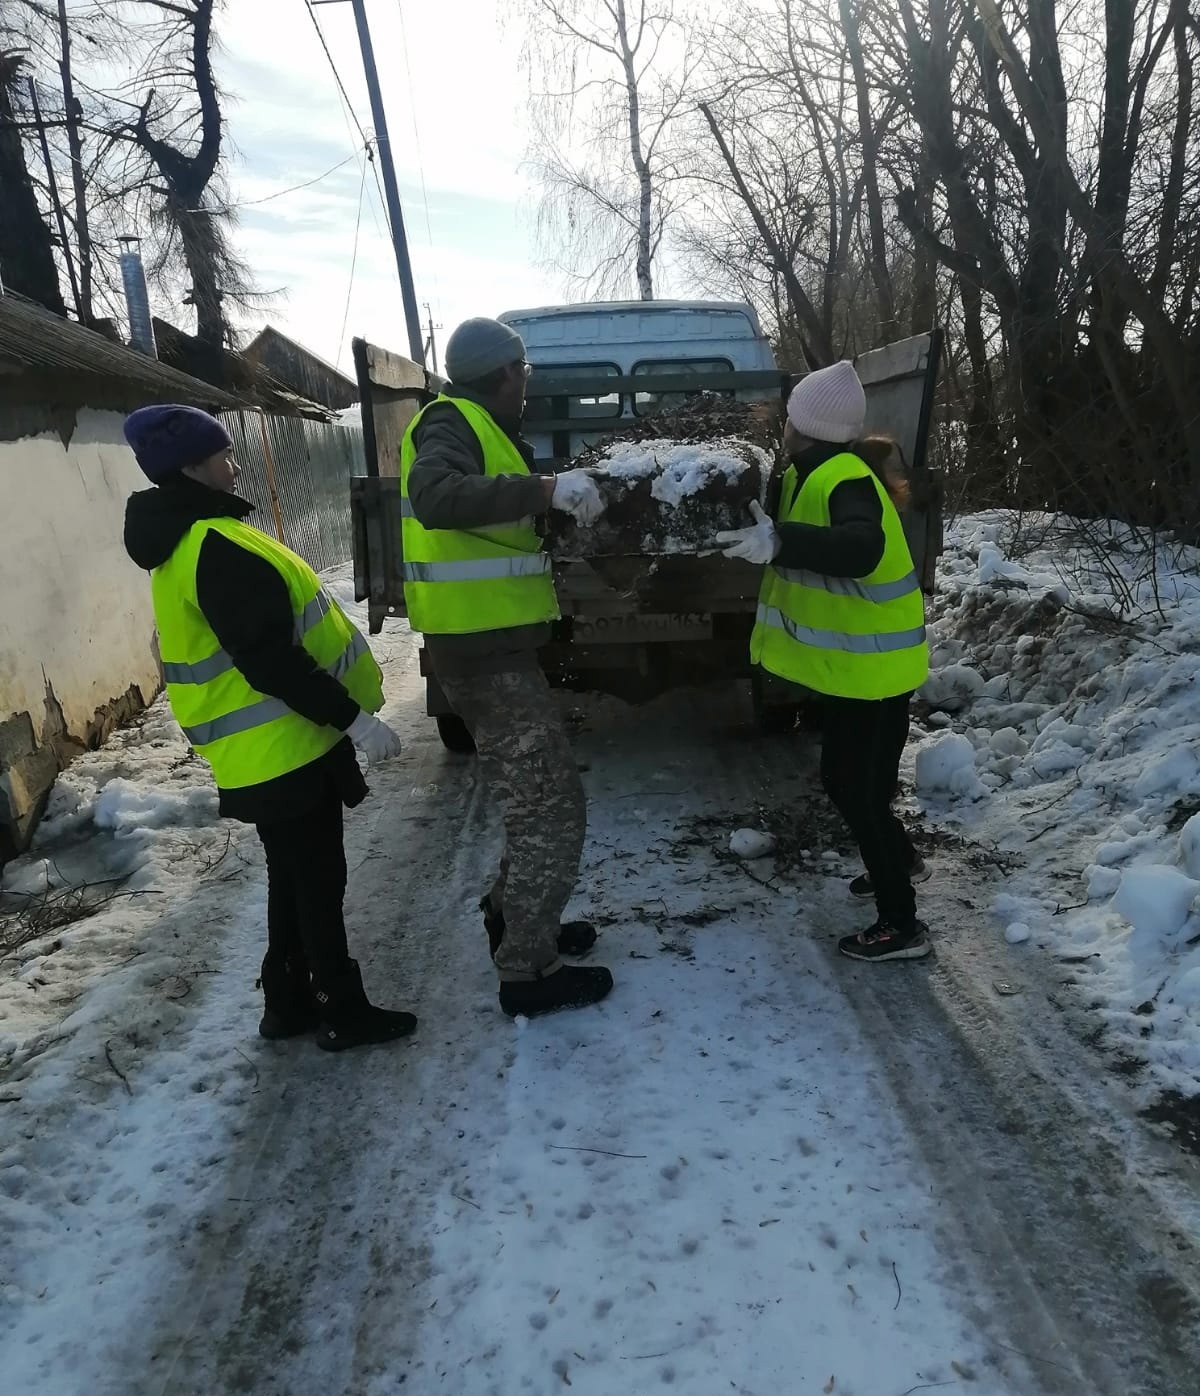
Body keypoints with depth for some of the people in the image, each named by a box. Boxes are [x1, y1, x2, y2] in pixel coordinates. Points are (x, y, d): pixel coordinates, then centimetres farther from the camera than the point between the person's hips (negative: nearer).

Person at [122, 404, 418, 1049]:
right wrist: (353, 717, -22)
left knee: (295, 878, 19)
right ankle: (344, 1013, 17)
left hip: (271, 747, 10)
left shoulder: (186, 542, 13)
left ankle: (289, 1001, 31)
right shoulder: (215, 549, -21)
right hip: (283, 749, -10)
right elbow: (270, 660, -27)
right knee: (317, 880, 3)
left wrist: (341, 713, 24)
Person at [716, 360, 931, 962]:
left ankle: (901, 925, 8)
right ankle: (898, 858, 46)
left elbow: (861, 549, -42)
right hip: (855, 660, 10)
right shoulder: (817, 472, 6)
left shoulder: (844, 478, -23)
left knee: (856, 787, -4)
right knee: (847, 778, 23)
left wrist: (779, 543, -52)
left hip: (871, 664, -10)